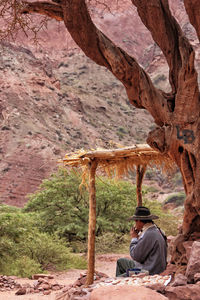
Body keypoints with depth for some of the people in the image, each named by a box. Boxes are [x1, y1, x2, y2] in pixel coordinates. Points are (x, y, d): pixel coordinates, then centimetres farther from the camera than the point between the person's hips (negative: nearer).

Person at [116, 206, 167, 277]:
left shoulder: (149, 234, -25)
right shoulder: (155, 230, 8)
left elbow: (136, 256, -20)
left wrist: (134, 238, -7)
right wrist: (137, 237, 5)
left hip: (150, 273, -11)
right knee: (120, 261, 23)